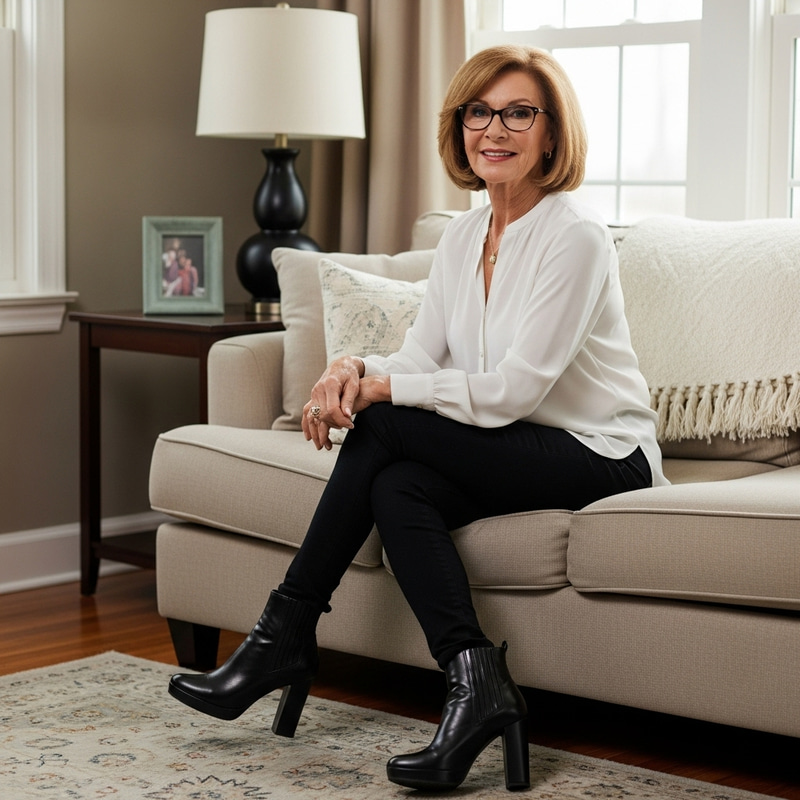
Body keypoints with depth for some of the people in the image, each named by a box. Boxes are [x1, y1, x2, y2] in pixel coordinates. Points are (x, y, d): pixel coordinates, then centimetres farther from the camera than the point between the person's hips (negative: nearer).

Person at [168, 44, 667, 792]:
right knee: (398, 488, -25)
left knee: (385, 426, -22)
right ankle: (476, 687, -23)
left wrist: (382, 390, -20)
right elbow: (420, 358, 5)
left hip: (602, 458, -7)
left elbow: (514, 389, -22)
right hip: (517, 454, 7)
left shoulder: (574, 236, -16)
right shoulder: (463, 235, 9)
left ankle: (286, 635, -14)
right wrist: (356, 367, -18)